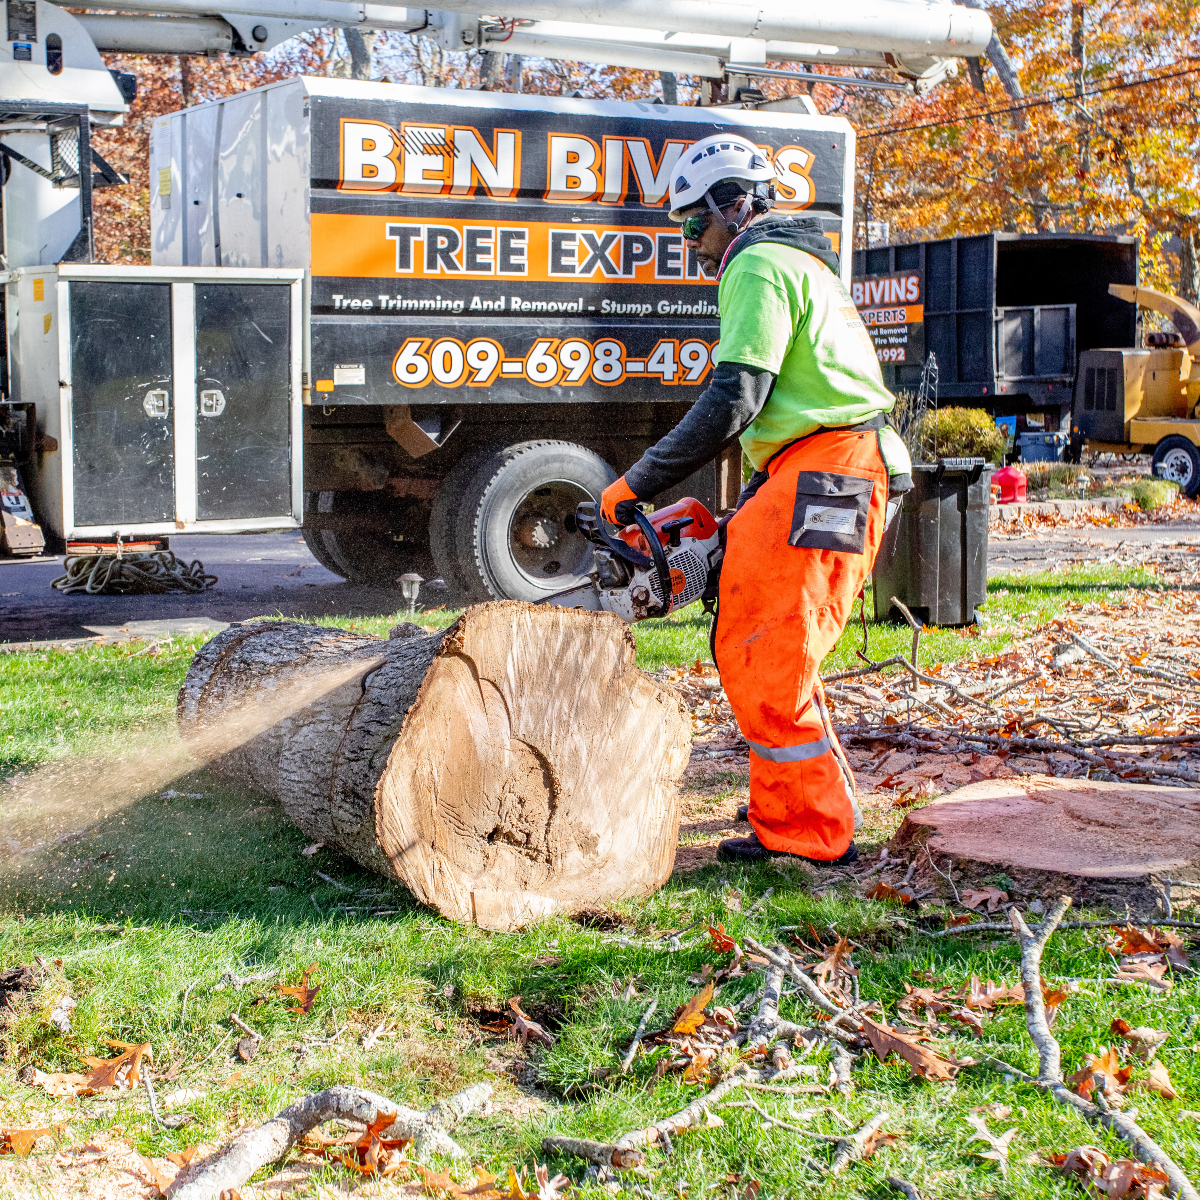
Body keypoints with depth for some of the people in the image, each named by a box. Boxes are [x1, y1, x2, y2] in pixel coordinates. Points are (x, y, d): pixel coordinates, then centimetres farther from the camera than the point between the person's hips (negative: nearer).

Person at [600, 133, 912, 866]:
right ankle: (824, 798, 23)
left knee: (766, 661, -7)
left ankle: (808, 832, -3)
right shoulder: (803, 265, 27)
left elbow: (732, 402, -15)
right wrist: (745, 514, 22)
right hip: (843, 475, 10)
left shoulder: (759, 264, -5)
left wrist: (639, 485, -10)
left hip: (822, 476, -10)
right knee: (754, 647, 16)